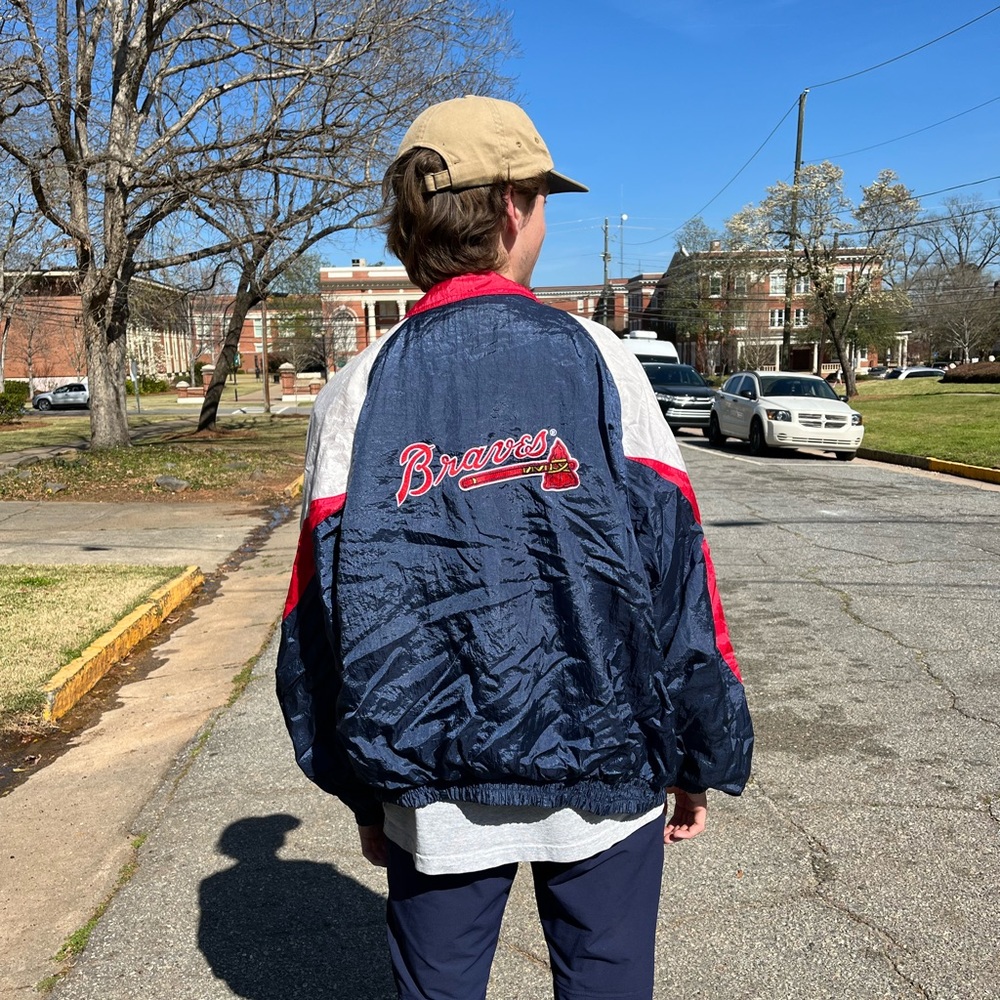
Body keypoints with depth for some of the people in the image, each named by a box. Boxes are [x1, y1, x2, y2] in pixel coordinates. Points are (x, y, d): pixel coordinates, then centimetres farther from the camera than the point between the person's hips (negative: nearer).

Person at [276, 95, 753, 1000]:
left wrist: (363, 793, 11)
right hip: (604, 773, -1)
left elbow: (322, 616, -1)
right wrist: (706, 759, 4)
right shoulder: (594, 359, -8)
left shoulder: (357, 393, -4)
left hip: (434, 796, 2)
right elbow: (676, 572, -8)